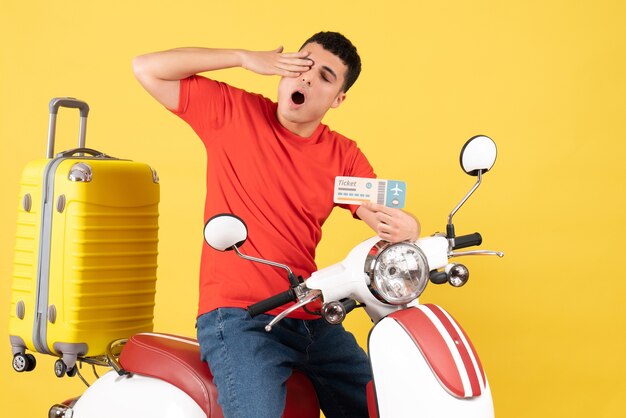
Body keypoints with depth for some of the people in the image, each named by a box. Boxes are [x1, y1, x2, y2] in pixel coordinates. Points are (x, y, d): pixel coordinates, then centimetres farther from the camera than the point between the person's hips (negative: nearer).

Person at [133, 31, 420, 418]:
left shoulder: (344, 156, 8)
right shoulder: (233, 111, 0)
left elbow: (387, 220, 0)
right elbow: (146, 68, -3)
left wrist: (407, 229, -26)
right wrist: (245, 58, -8)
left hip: (314, 320, 5)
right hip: (237, 316, -4)